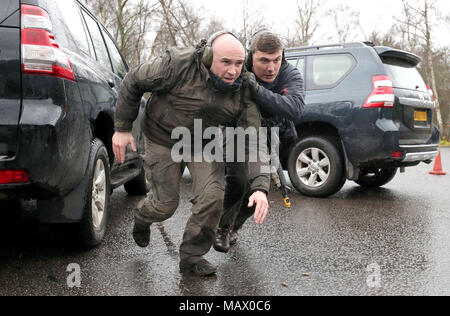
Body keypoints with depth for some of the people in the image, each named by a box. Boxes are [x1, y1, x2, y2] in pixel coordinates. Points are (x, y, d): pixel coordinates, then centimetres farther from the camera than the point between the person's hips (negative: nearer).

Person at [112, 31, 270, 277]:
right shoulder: (179, 65, -28)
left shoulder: (242, 92, -18)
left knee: (212, 196, -15)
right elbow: (134, 82, -15)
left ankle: (191, 256, 8)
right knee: (165, 204, -1)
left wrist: (260, 187, -33)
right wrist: (122, 128, -13)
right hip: (163, 139, -3)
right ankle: (142, 218, 39)